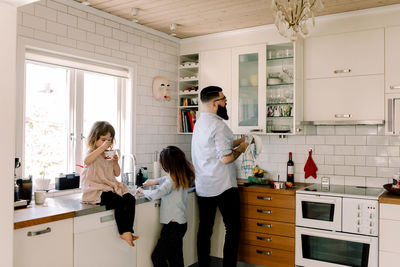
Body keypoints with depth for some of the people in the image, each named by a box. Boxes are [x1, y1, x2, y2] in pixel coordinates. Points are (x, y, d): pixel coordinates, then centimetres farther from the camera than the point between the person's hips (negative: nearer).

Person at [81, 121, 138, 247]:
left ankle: (128, 231, -15)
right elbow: (87, 161, -28)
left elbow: (117, 173, 17)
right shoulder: (92, 152, 0)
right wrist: (102, 148, -27)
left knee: (130, 199, -17)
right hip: (97, 190, -6)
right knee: (119, 202, -28)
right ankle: (123, 232, -16)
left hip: (111, 187, 6)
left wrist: (115, 162, -2)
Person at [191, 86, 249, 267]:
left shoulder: (200, 122, 13)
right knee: (233, 228, 3)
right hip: (223, 187, -8)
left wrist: (238, 142, 16)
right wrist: (240, 149, -3)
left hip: (203, 187, 9)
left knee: (205, 229, 12)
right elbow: (226, 158, -20)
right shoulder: (218, 124, -16)